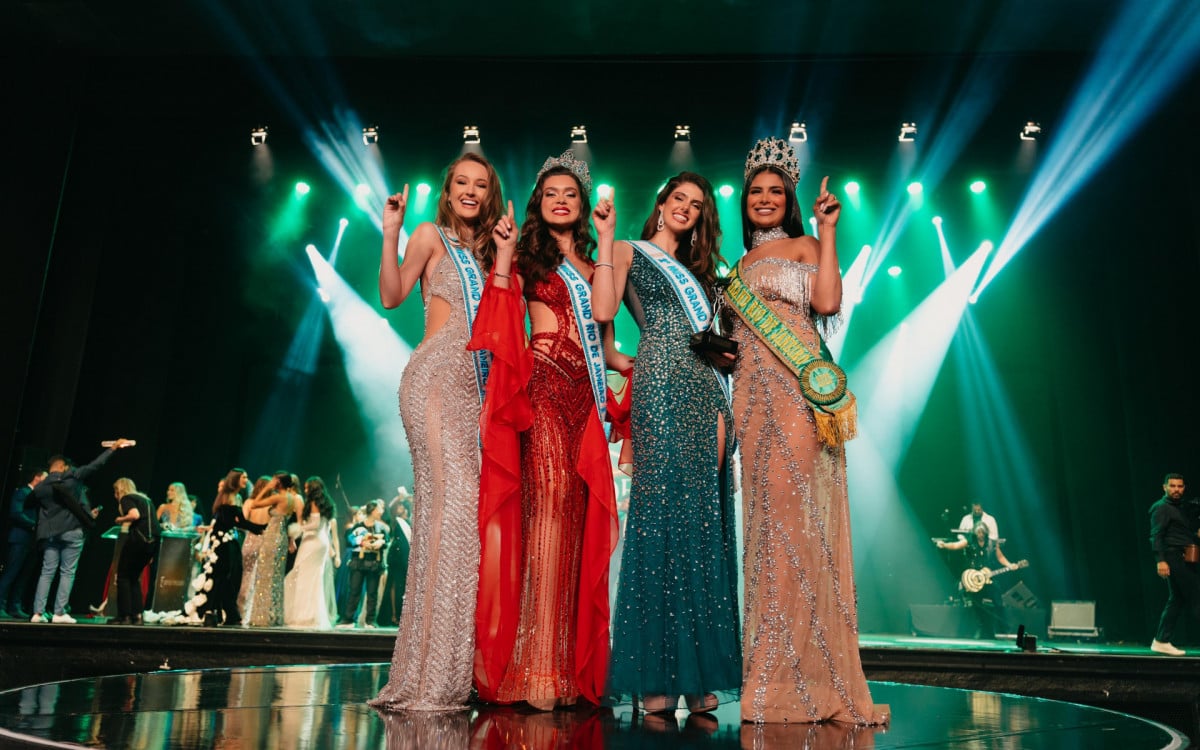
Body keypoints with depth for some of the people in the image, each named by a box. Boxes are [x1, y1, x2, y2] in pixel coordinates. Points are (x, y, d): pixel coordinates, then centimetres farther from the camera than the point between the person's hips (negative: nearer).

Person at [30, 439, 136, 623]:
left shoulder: (40, 488, 7)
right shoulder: (73, 476, -5)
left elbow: (40, 512, 15)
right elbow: (95, 465, -4)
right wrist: (113, 448, 3)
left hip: (49, 533, 4)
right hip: (72, 531, -4)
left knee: (47, 572, 8)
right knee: (67, 573, 0)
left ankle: (38, 612, 3)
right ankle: (59, 613, -2)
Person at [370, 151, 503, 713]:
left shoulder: (488, 250, 25)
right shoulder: (432, 236, 10)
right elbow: (391, 296, -3)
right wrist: (390, 235, -11)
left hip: (477, 384, 6)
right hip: (437, 377, -6)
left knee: (465, 507, -2)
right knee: (453, 498, -18)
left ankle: (445, 672, 4)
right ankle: (431, 677, -14)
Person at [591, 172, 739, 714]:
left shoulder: (695, 269, 28)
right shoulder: (631, 254, 11)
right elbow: (603, 311, -8)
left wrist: (724, 354, 7)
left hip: (704, 389, 6)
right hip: (660, 386, -6)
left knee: (702, 518, 1)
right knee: (662, 508, -11)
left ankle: (699, 671, 5)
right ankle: (657, 675, -5)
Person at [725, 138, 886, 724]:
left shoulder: (802, 246, 10)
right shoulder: (739, 266, 24)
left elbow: (827, 302, -9)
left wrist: (828, 231, -6)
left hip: (797, 390, -5)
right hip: (752, 395, 5)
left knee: (795, 516, -11)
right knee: (767, 516, 2)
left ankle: (810, 679, -4)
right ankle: (776, 681, 9)